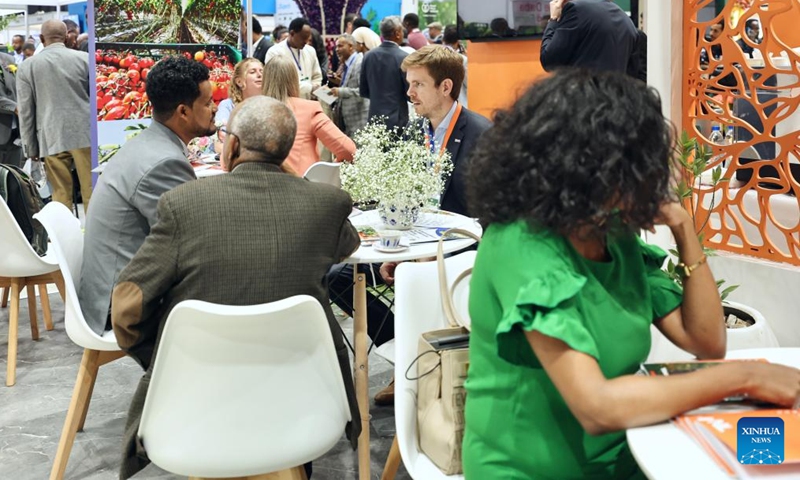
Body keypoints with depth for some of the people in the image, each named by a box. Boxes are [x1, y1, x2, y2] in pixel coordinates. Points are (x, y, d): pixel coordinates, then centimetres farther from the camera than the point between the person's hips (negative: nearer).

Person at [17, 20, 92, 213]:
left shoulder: (27, 66, 3)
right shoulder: (84, 58, 1)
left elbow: (25, 111, 4)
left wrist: (30, 147, 11)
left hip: (51, 138, 1)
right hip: (84, 134, 0)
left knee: (61, 194, 4)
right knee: (91, 190, 3)